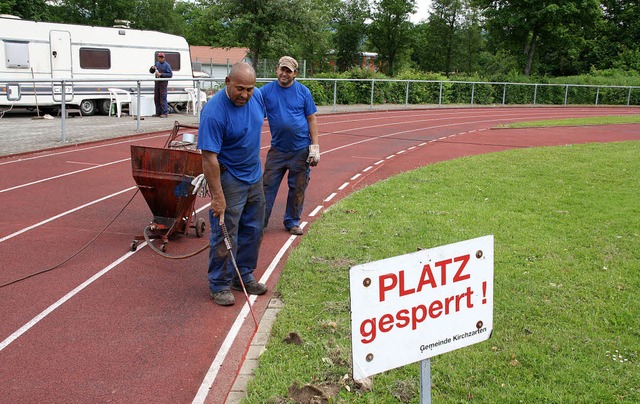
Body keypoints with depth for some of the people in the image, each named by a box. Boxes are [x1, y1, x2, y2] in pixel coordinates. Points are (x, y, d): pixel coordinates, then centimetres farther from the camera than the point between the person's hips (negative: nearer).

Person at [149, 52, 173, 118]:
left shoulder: (167, 65, -5)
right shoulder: (157, 63, 14)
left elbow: (170, 75, -13)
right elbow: (151, 71, 19)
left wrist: (161, 74, -20)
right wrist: (152, 68, -3)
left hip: (163, 83, -7)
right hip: (157, 82, 7)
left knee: (163, 98, -10)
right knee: (156, 98, 9)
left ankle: (164, 113, -8)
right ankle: (158, 113, 16)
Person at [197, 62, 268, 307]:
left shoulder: (257, 96, -5)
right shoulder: (214, 113, -27)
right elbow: (209, 158, -27)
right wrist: (217, 196, -28)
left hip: (254, 176, 8)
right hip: (228, 179, -7)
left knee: (253, 231, 15)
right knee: (225, 235, -1)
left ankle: (244, 277, 30)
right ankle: (220, 285, 14)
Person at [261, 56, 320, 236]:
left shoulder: (303, 91, -1)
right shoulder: (266, 91, -1)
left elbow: (312, 119, 1)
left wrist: (315, 147, -4)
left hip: (301, 150, 0)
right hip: (277, 148, 0)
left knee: (298, 189, 9)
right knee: (268, 186, 2)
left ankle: (292, 222, 24)